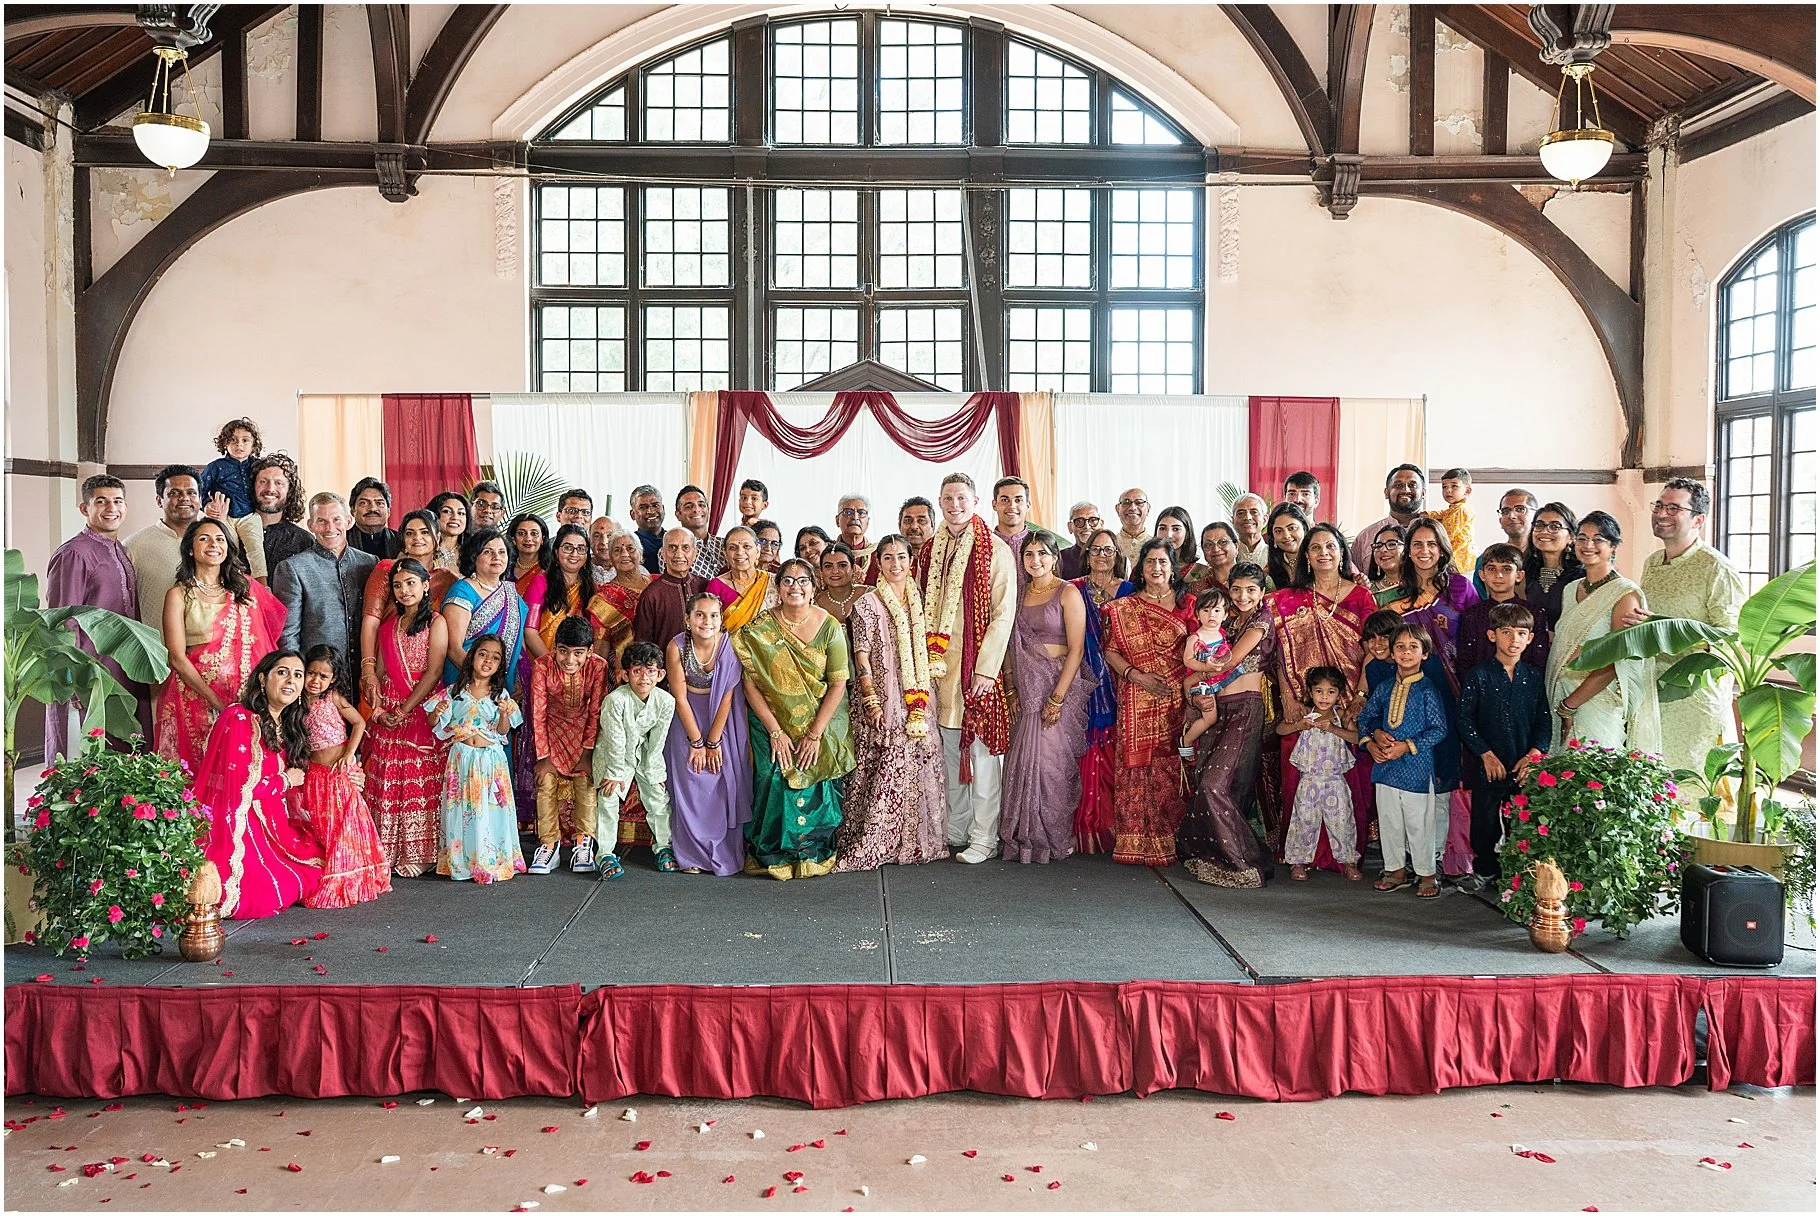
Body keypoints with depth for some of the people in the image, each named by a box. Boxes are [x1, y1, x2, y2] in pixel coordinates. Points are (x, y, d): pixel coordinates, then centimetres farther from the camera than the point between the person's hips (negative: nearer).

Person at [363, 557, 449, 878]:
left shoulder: (436, 622, -2)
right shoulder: (388, 625, 15)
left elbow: (433, 672, -10)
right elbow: (380, 671, 12)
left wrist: (403, 710, -13)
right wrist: (377, 707, -4)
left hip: (423, 709, -5)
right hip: (389, 713, 5)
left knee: (421, 782, -4)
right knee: (388, 783, 3)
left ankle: (417, 852, 2)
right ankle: (388, 852, 9)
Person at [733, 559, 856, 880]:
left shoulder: (829, 627, -6)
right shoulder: (759, 628, -6)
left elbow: (838, 684, -6)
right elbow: (750, 684, -6)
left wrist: (815, 734, -11)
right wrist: (775, 732, -11)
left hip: (820, 723, 0)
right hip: (772, 723, 0)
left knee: (816, 787, -7)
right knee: (774, 781, -12)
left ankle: (815, 853, 14)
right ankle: (773, 855, 7)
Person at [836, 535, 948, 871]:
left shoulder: (920, 602, 12)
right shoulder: (868, 604, -2)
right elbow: (861, 656, -6)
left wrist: (922, 700, 10)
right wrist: (871, 700, -13)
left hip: (917, 700, 5)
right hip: (883, 700, -5)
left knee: (919, 765, 5)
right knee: (883, 770, -7)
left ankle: (915, 840, 15)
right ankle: (868, 845, 0)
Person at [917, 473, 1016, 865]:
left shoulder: (995, 551, -5)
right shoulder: (929, 551, 12)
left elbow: (1003, 614, -9)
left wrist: (986, 668, -15)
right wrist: (925, 662, 6)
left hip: (979, 668, -5)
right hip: (938, 666, 5)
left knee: (982, 752, -3)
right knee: (950, 752, 11)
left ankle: (984, 837, 3)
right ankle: (955, 832, 20)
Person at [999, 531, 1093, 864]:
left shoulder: (1068, 593, -6)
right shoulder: (1020, 593, 11)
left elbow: (1076, 649, -11)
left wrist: (1058, 697, -16)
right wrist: (1012, 689, 3)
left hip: (1060, 685, -5)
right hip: (1026, 687, 5)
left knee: (1051, 759, -5)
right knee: (1023, 759, 4)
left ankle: (1052, 839, 9)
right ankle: (1023, 837, 14)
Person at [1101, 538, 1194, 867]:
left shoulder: (1186, 606, 9)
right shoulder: (1123, 608, 8)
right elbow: (1111, 651, 4)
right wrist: (1138, 676, -10)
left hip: (1177, 701, 0)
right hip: (1138, 701, 0)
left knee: (1173, 768, -2)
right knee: (1137, 766, -3)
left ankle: (1172, 839, 8)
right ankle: (1136, 843, 3)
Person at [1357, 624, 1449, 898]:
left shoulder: (1427, 689, -8)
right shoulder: (1384, 689, 6)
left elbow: (1439, 729, -10)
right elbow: (1365, 717, 16)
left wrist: (1407, 746, -16)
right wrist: (1373, 738, -3)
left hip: (1416, 765, -5)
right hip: (1385, 764, 5)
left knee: (1418, 822, 1)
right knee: (1388, 820, 13)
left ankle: (1426, 874, 16)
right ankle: (1396, 870, 27)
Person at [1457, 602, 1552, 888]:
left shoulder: (1533, 677, 4)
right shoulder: (1478, 676, -5)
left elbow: (1544, 720, 5)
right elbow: (1465, 719, -6)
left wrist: (1533, 754, -7)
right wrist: (1486, 754, -11)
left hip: (1525, 766, 2)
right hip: (1488, 764, -2)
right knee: (1485, 819, 7)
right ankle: (1484, 870, 24)